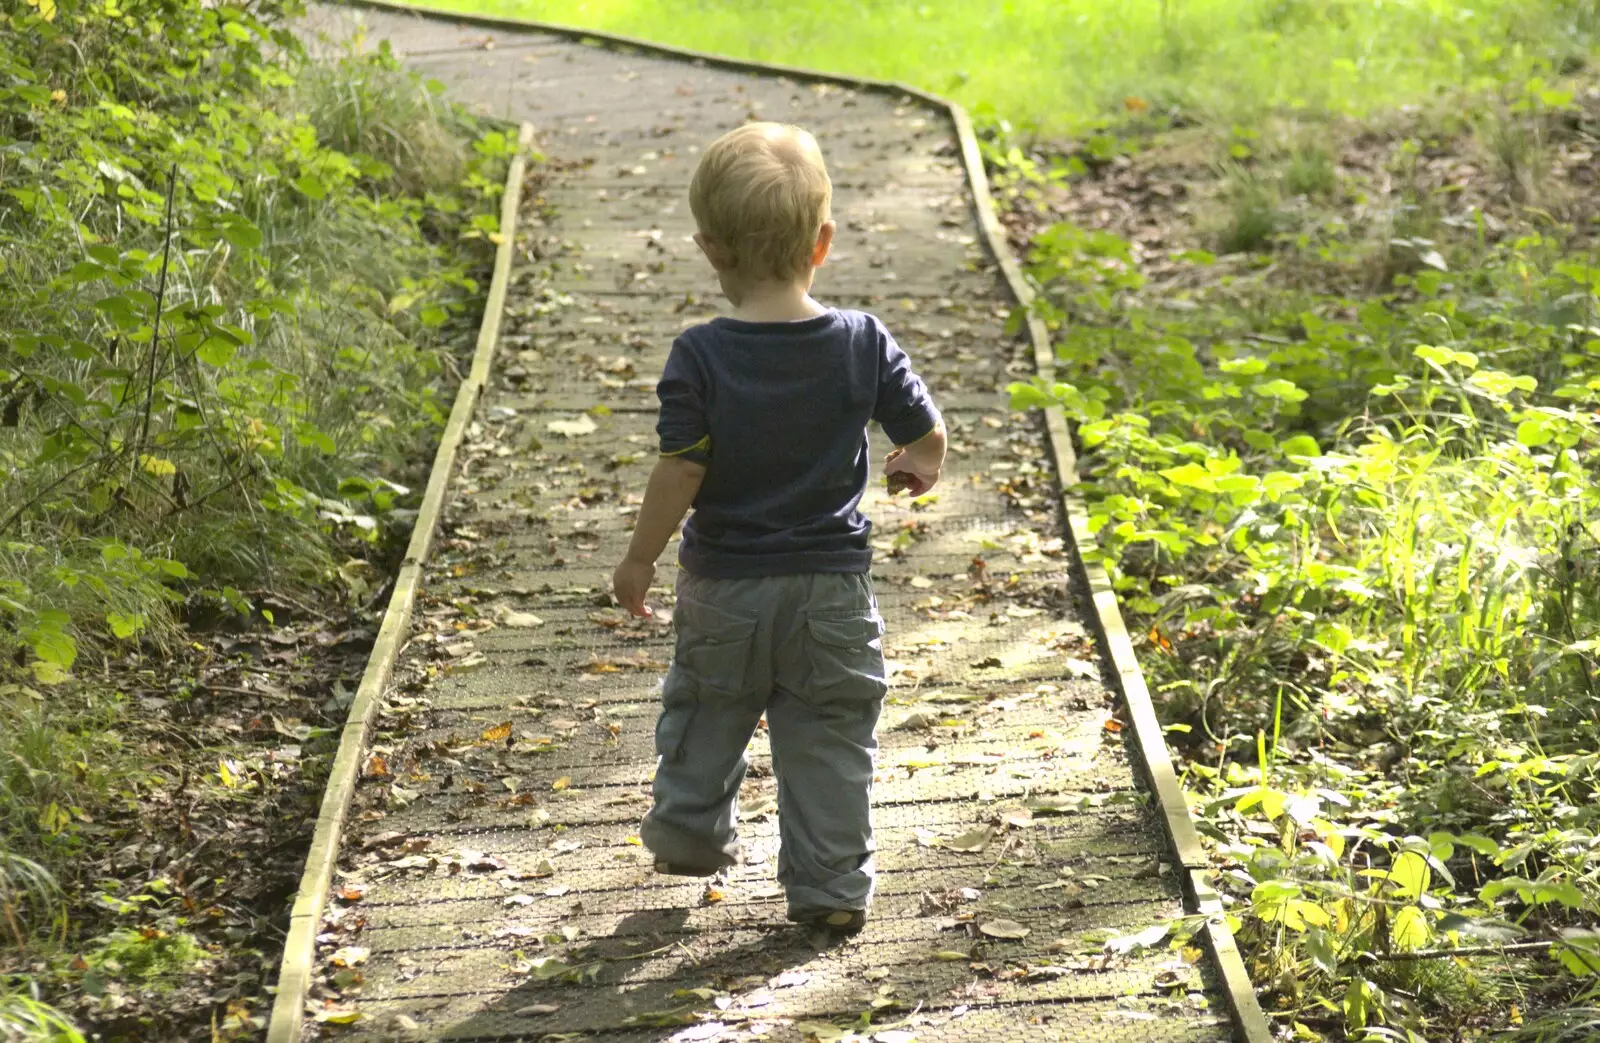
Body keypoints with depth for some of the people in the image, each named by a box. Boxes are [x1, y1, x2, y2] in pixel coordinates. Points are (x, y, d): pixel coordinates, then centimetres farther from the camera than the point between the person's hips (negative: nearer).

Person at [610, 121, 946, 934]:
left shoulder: (700, 357, -17)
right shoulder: (864, 344, -10)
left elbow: (680, 472, -17)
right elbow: (928, 437, -4)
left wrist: (640, 559, -3)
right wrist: (915, 467, 21)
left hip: (724, 588, -1)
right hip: (832, 585, 1)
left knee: (706, 715, 23)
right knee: (828, 740, 11)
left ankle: (689, 832, 40)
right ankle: (830, 887, 15)